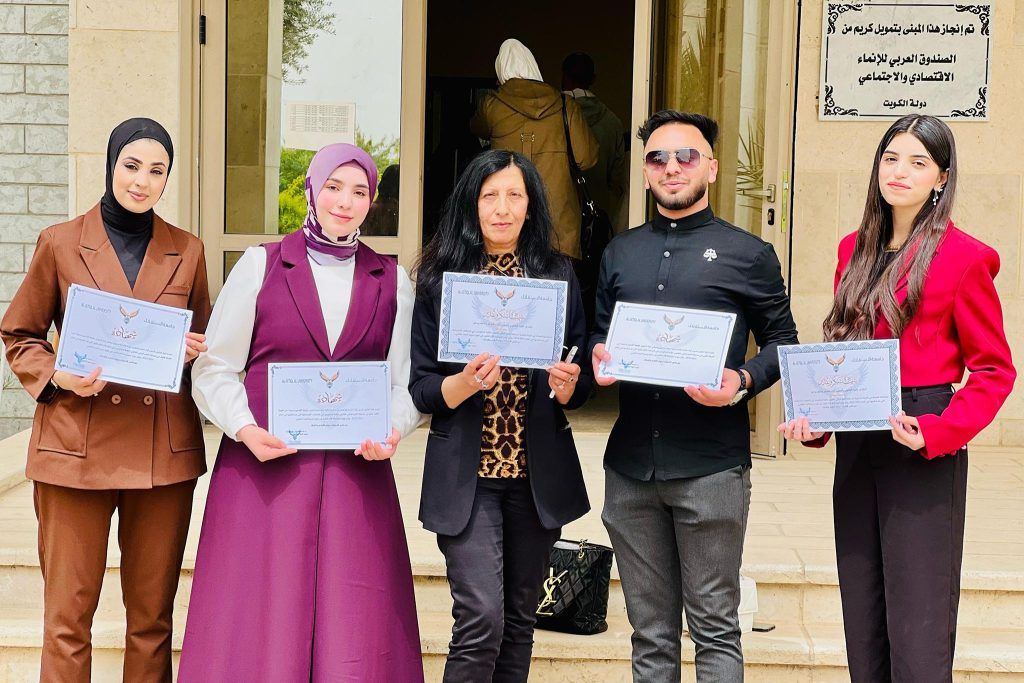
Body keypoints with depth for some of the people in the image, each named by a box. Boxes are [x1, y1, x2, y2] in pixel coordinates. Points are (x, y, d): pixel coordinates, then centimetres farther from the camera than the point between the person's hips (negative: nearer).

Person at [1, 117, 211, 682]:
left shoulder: (187, 251, 9)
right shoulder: (61, 243, 3)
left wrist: (194, 353, -5)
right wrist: (57, 377, -9)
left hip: (164, 452, 2)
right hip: (77, 447, -2)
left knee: (152, 615, 9)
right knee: (67, 616, 1)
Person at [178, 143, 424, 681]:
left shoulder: (391, 280, 11)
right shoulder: (260, 265, 5)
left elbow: (405, 381, 9)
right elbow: (215, 369, 3)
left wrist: (391, 431, -10)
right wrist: (245, 428, -13)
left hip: (357, 471, 2)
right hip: (264, 464, -1)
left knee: (355, 631, 0)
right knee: (257, 626, -1)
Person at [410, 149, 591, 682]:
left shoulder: (558, 275, 6)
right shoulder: (441, 278, 0)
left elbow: (580, 386, 8)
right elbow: (421, 388, -1)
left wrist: (568, 383, -14)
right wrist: (466, 382, -21)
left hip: (538, 473, 3)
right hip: (467, 473, -3)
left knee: (520, 618, 11)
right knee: (481, 617, -12)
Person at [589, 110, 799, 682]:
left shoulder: (749, 254, 3)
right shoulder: (621, 253, 15)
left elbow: (782, 340, 6)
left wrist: (743, 381, -14)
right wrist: (600, 359, -3)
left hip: (710, 467, -4)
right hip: (630, 465, 4)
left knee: (714, 626, 2)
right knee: (650, 630, 11)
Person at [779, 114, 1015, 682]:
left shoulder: (962, 257, -7)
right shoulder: (855, 250, 12)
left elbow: (994, 370, -6)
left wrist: (937, 434, -19)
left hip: (924, 452, -6)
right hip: (855, 449, 6)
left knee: (918, 636, -4)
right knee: (862, 628, 12)